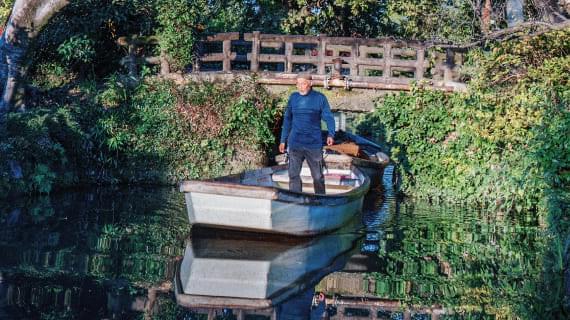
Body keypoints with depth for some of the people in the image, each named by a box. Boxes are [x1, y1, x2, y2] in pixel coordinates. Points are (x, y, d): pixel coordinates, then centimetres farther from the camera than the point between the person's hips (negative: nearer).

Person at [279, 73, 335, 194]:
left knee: (318, 176, 8)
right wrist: (283, 140, 14)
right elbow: (287, 120, 14)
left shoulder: (320, 98, -2)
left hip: (314, 144, -2)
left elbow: (328, 117, -4)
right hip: (295, 144, 2)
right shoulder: (293, 97, 6)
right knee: (293, 175, 2)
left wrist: (330, 134, -21)